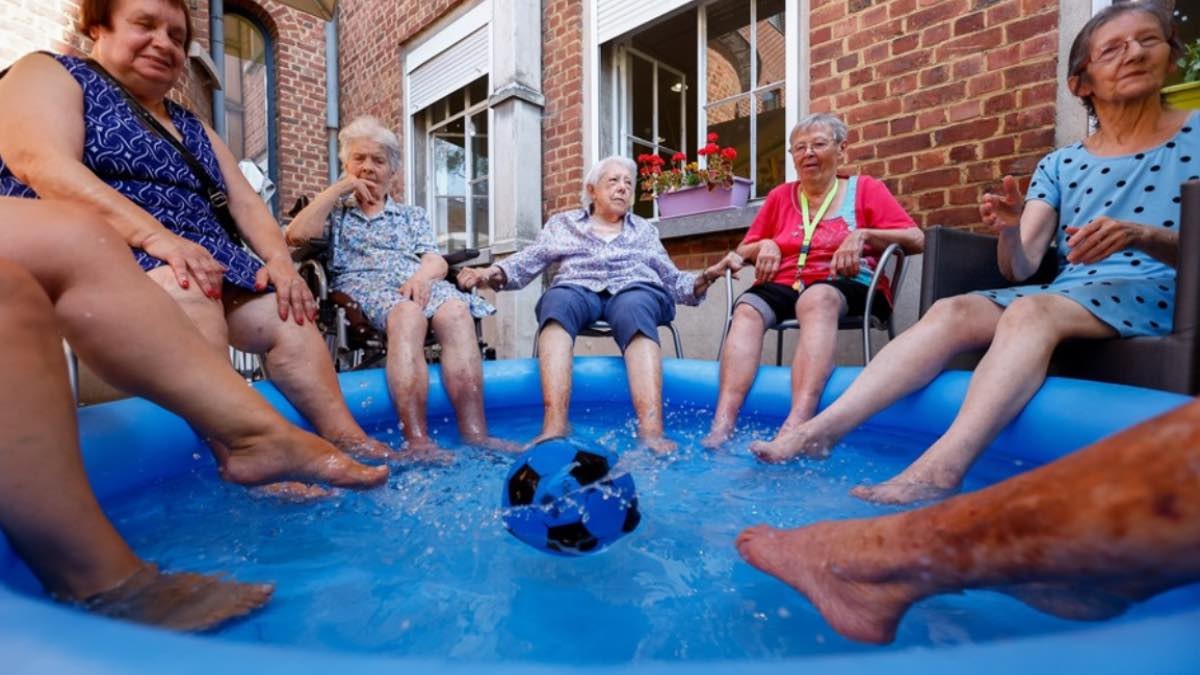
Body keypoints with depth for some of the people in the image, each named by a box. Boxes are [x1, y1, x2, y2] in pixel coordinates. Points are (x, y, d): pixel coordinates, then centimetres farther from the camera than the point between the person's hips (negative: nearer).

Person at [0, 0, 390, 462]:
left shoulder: (192, 128, 24)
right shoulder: (49, 75, 7)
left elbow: (245, 202, 14)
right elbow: (46, 168, -12)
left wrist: (279, 260, -7)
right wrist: (154, 235, -28)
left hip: (202, 257, 6)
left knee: (287, 317, -15)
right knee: (187, 290, -36)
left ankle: (351, 443, -19)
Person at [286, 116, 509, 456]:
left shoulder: (413, 215, 28)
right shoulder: (335, 211, 25)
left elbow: (436, 262, 11)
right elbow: (296, 235, 3)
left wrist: (422, 276, -14)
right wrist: (338, 188, 8)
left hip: (417, 285, 2)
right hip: (363, 287, -1)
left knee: (456, 311, -34)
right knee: (408, 314, -38)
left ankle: (474, 432, -43)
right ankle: (417, 438, -47)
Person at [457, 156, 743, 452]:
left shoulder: (644, 230, 27)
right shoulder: (563, 223, 24)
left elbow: (673, 281, 21)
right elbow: (525, 263, 14)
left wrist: (708, 275, 2)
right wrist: (491, 273, -7)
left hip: (634, 289, 1)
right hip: (578, 289, 0)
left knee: (633, 308, -36)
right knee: (558, 299, -35)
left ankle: (652, 433, -52)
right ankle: (553, 429, -47)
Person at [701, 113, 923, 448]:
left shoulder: (865, 188, 14)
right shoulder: (780, 196, 20)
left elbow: (916, 240, 6)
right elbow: (742, 251, 22)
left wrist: (863, 234, -9)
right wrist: (765, 246, 1)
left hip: (846, 287, -2)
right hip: (783, 286, 2)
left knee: (817, 298, -38)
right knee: (747, 308, -31)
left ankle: (796, 426, -53)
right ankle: (721, 427, -44)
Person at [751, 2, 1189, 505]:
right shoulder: (1058, 165, 14)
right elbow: (1020, 267, 2)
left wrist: (1142, 235, -19)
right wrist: (1009, 230, -19)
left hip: (1155, 295, -2)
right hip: (1063, 295, 3)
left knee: (1032, 310, -35)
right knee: (951, 311, -27)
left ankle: (939, 470, -51)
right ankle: (817, 431, -38)